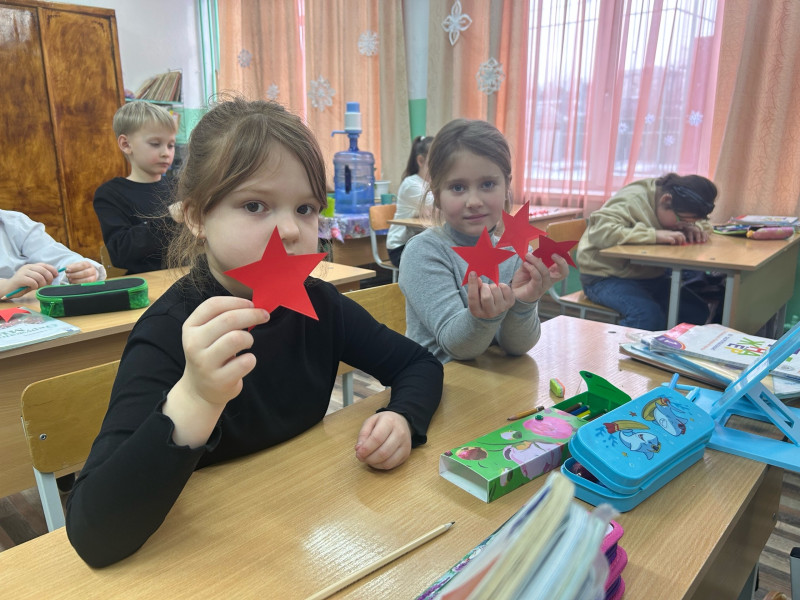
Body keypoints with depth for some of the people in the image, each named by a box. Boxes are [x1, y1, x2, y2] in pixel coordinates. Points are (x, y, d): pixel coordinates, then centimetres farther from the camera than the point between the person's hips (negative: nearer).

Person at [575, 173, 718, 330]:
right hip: (607, 277, -8)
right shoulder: (632, 200, -20)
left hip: (649, 276, 8)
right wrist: (654, 235, -36)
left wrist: (692, 228, -8)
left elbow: (705, 223, 18)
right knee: (649, 316, -33)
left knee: (699, 312, -6)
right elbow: (599, 232, -34)